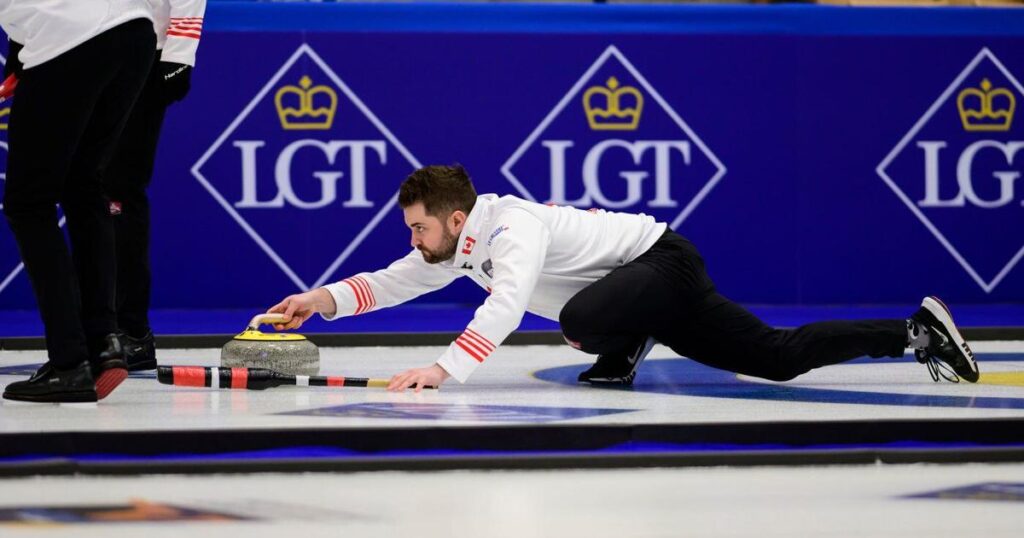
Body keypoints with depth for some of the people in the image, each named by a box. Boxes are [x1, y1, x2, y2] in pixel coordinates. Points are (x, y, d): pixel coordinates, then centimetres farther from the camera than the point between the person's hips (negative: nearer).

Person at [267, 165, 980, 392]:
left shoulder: (511, 229, -30)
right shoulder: (461, 241, 0)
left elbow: (505, 309, -48)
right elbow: (396, 282, 10)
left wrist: (445, 369, -58)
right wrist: (326, 299, -5)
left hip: (666, 263, -10)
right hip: (648, 293, 10)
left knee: (581, 317, -35)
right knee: (778, 356, 12)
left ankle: (620, 353, -3)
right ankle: (913, 331, 22)